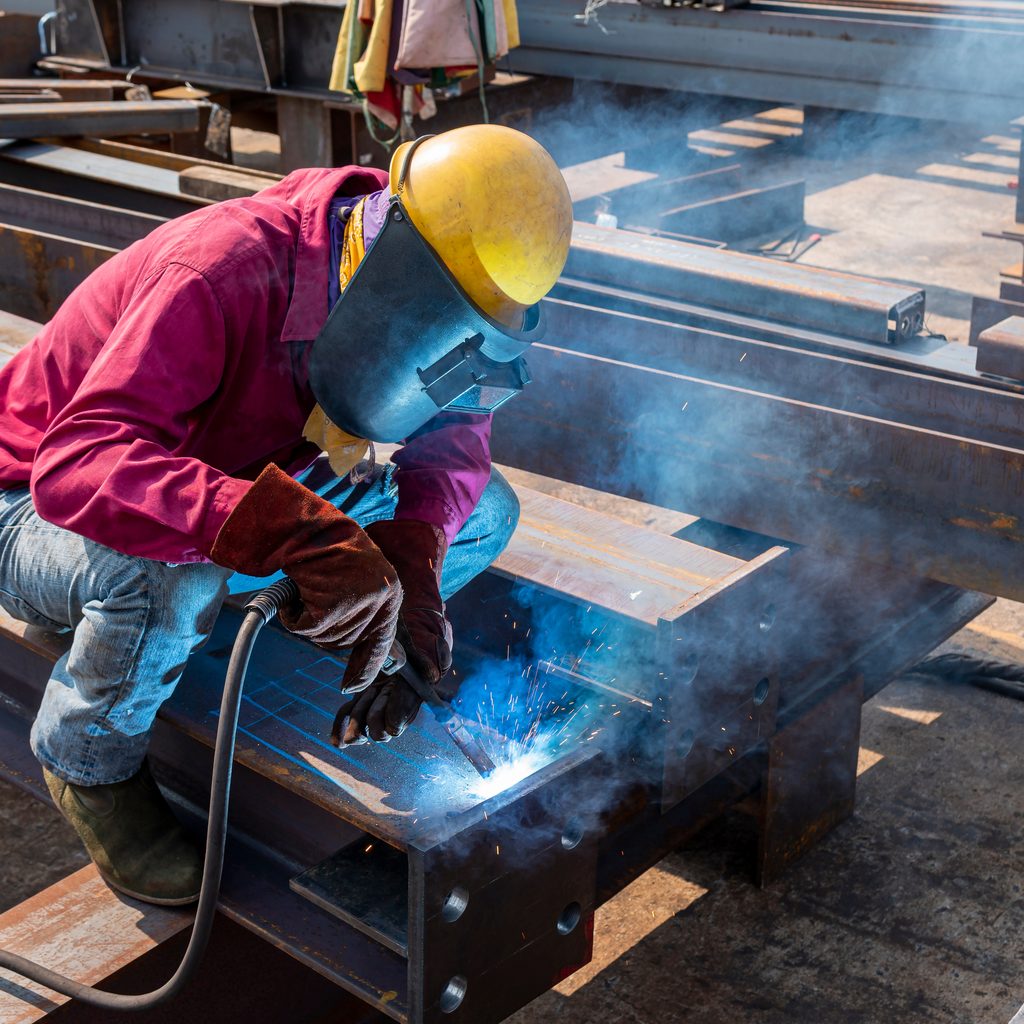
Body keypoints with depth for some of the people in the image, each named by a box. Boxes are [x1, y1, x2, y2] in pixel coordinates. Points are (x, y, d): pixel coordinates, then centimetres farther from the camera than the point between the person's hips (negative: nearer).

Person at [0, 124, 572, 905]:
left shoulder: (398, 296, -14)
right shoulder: (225, 275, -36)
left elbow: (454, 432, -10)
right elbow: (75, 466, -46)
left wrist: (411, 562, -31)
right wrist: (293, 529, -58)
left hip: (234, 496, 6)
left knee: (482, 511, -9)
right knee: (175, 581, -42)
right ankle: (91, 763, -10)